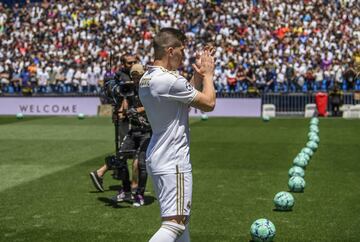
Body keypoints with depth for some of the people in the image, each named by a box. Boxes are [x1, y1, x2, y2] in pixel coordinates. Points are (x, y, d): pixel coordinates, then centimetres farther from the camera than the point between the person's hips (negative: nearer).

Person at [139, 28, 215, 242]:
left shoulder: (146, 79, 9)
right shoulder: (170, 80, -20)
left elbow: (188, 97, 20)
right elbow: (208, 103, -11)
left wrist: (198, 74, 14)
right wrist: (208, 74, 3)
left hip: (158, 158, 10)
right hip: (173, 162, -10)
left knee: (181, 218, 21)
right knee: (175, 223, -11)